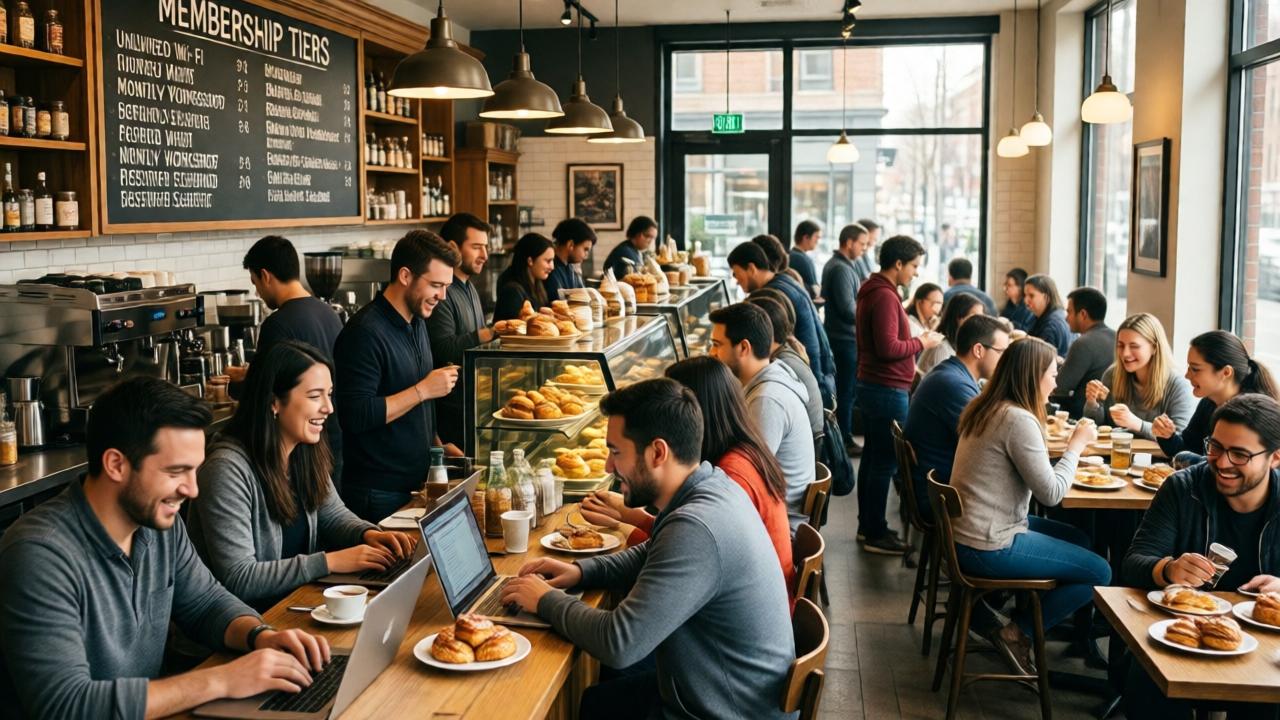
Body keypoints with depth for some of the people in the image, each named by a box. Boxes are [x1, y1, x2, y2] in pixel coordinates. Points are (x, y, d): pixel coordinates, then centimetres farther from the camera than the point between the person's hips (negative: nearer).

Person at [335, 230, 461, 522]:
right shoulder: (364, 333, -19)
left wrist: (439, 445, 15)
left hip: (418, 482, 8)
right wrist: (423, 390, -21)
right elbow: (356, 416, -25)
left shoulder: (417, 322, 11)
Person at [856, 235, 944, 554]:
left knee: (872, 457, 15)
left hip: (872, 385, 11)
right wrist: (922, 343, -11)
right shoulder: (885, 297, -18)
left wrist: (912, 354, 18)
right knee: (885, 462, -5)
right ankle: (875, 534, 0)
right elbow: (888, 348, -24)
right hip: (888, 390, -11)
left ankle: (867, 525, 23)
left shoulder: (872, 291, 14)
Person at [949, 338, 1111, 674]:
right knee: (1099, 573, -2)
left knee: (1079, 539, 23)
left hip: (967, 533, 10)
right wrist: (1076, 445, -6)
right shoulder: (1019, 420, -20)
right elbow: (1051, 493, -18)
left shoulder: (986, 409, 9)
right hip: (990, 548, -10)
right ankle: (1016, 633, 3)